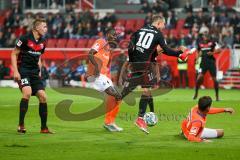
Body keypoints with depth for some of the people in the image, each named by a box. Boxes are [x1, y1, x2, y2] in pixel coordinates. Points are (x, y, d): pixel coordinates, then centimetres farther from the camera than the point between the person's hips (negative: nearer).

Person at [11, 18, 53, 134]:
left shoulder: (42, 42, 10)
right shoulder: (25, 38, -10)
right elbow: (14, 54, -6)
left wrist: (39, 71, 14)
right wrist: (15, 71, -13)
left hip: (35, 72, 7)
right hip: (23, 71, -7)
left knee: (42, 96, -1)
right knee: (27, 92, -27)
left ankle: (44, 128, 9)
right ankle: (21, 124, -20)